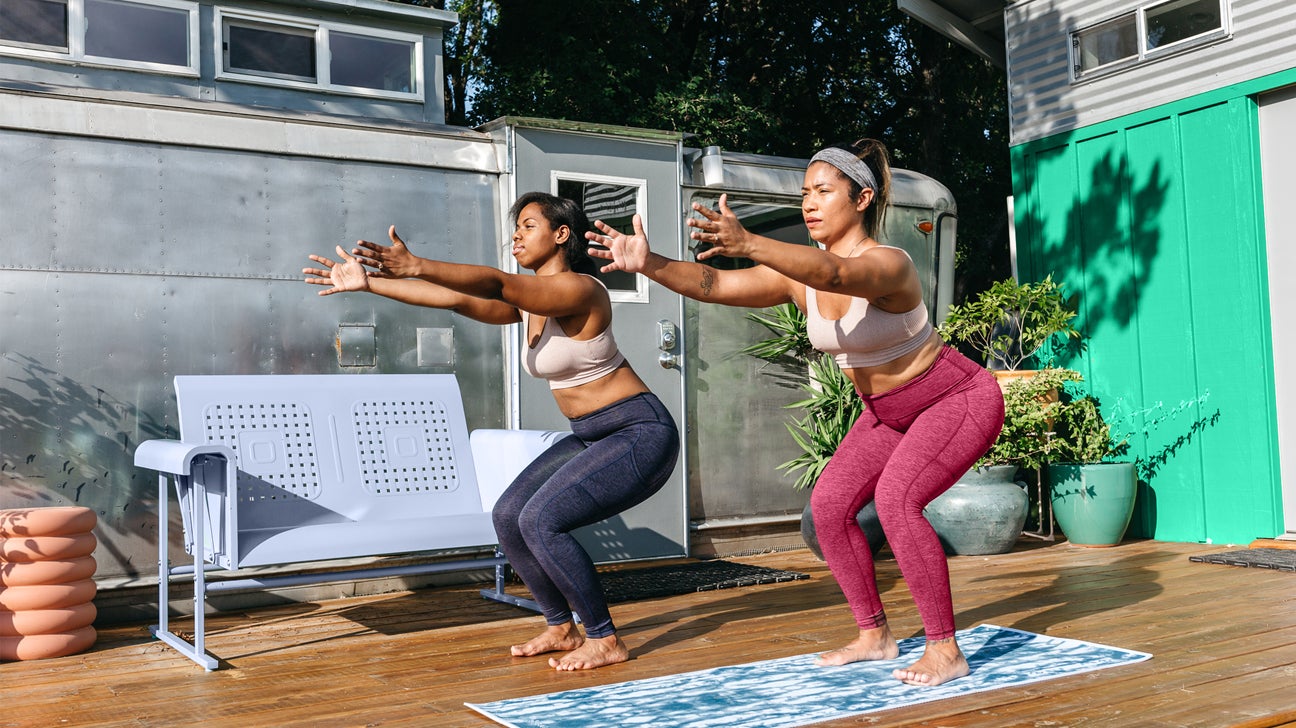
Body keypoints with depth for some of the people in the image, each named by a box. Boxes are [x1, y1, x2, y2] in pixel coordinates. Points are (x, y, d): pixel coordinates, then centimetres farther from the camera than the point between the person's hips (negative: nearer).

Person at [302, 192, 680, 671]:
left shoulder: (578, 289, -19)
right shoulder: (530, 301, 8)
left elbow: (494, 285, -34)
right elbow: (458, 299, 4)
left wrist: (417, 266, -45)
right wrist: (367, 283, 2)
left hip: (640, 434, -9)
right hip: (591, 437, 10)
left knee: (541, 521, -21)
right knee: (508, 517, 1)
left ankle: (605, 641, -5)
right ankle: (561, 628, 16)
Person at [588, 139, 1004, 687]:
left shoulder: (889, 265, -30)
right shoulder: (797, 275, -10)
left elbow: (834, 274, -54)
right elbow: (714, 284, -23)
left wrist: (747, 245, -69)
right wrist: (649, 263, -41)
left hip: (962, 399, -8)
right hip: (890, 413, 8)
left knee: (896, 498, -27)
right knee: (829, 504, -4)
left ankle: (945, 650, -13)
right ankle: (874, 635, 12)